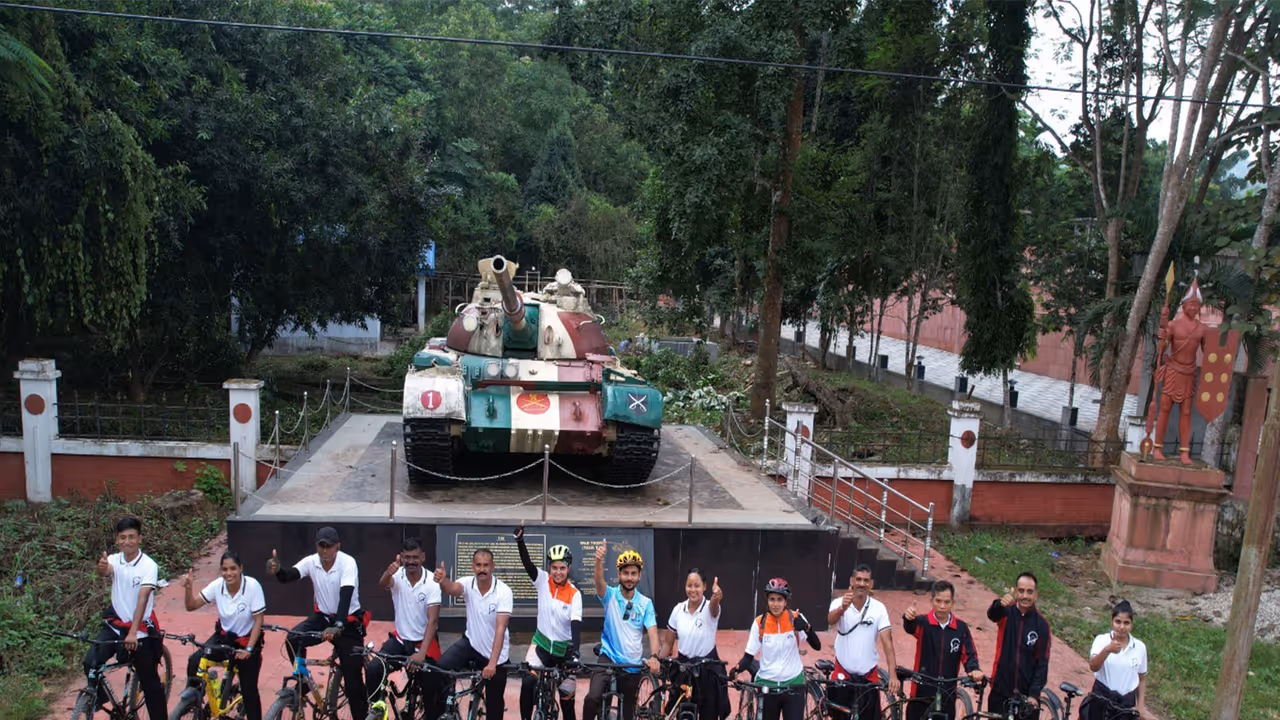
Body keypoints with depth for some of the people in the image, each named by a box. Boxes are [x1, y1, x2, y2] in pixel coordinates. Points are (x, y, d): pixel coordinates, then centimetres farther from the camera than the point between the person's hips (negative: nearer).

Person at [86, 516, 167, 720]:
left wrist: (133, 632, -34)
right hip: (116, 624, 3)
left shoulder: (149, 565, -15)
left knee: (150, 682, 4)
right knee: (90, 662, -16)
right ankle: (98, 699, 12)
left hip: (141, 629, -3)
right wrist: (102, 567, -53)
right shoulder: (114, 560, -4)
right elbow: (105, 572, -27)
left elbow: (142, 598, -25)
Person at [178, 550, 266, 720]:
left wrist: (249, 649, -21)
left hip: (247, 640, -3)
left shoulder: (252, 586, -25)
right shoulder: (217, 585, -14)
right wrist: (188, 588, -29)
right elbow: (191, 606, -11)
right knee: (195, 661, -23)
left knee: (249, 691, 2)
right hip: (224, 637, 3)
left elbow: (258, 620, -19)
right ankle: (193, 688, 9)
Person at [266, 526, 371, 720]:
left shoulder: (348, 563, -23)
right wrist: (277, 570, -49)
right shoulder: (311, 561, -10)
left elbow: (346, 596, -33)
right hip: (323, 616, 4)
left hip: (348, 621, -4)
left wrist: (337, 626, -47)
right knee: (293, 638, -24)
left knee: (353, 676, -6)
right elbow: (289, 576, -24)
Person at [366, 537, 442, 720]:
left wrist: (422, 653, -33)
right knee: (373, 668, -20)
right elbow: (383, 583, -37)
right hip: (400, 639, 2)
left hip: (424, 641, -2)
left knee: (432, 687, -5)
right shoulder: (397, 575, -12)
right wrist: (389, 572, -62)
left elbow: (433, 620, -23)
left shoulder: (432, 582, -18)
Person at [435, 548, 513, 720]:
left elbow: (500, 628, -28)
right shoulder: (467, 583, -14)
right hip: (471, 643, 2)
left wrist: (492, 663, -37)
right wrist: (443, 581, -63)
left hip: (495, 654, -2)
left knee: (494, 706, 6)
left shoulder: (504, 591, -22)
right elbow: (452, 589, -38)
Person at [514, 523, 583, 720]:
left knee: (567, 698, 5)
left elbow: (576, 625, -20)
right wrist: (519, 539, -40)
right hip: (542, 644, 1)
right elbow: (527, 562, -23)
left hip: (564, 649, 0)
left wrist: (574, 652, -35)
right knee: (528, 682, -23)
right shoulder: (543, 581, -8)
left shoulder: (574, 594, -13)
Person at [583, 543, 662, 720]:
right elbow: (599, 581, -27)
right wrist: (599, 560, -48)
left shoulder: (646, 603, -1)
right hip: (609, 659, -2)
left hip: (633, 665, 2)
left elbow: (653, 633, -11)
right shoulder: (610, 595, -5)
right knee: (592, 698, -27)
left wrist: (654, 657, -31)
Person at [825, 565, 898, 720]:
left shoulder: (879, 608, -8)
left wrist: (893, 675, -24)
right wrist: (843, 608, -56)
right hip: (843, 674, 0)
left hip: (868, 676, 0)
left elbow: (887, 642, -12)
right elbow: (831, 621, -33)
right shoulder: (838, 603, -11)